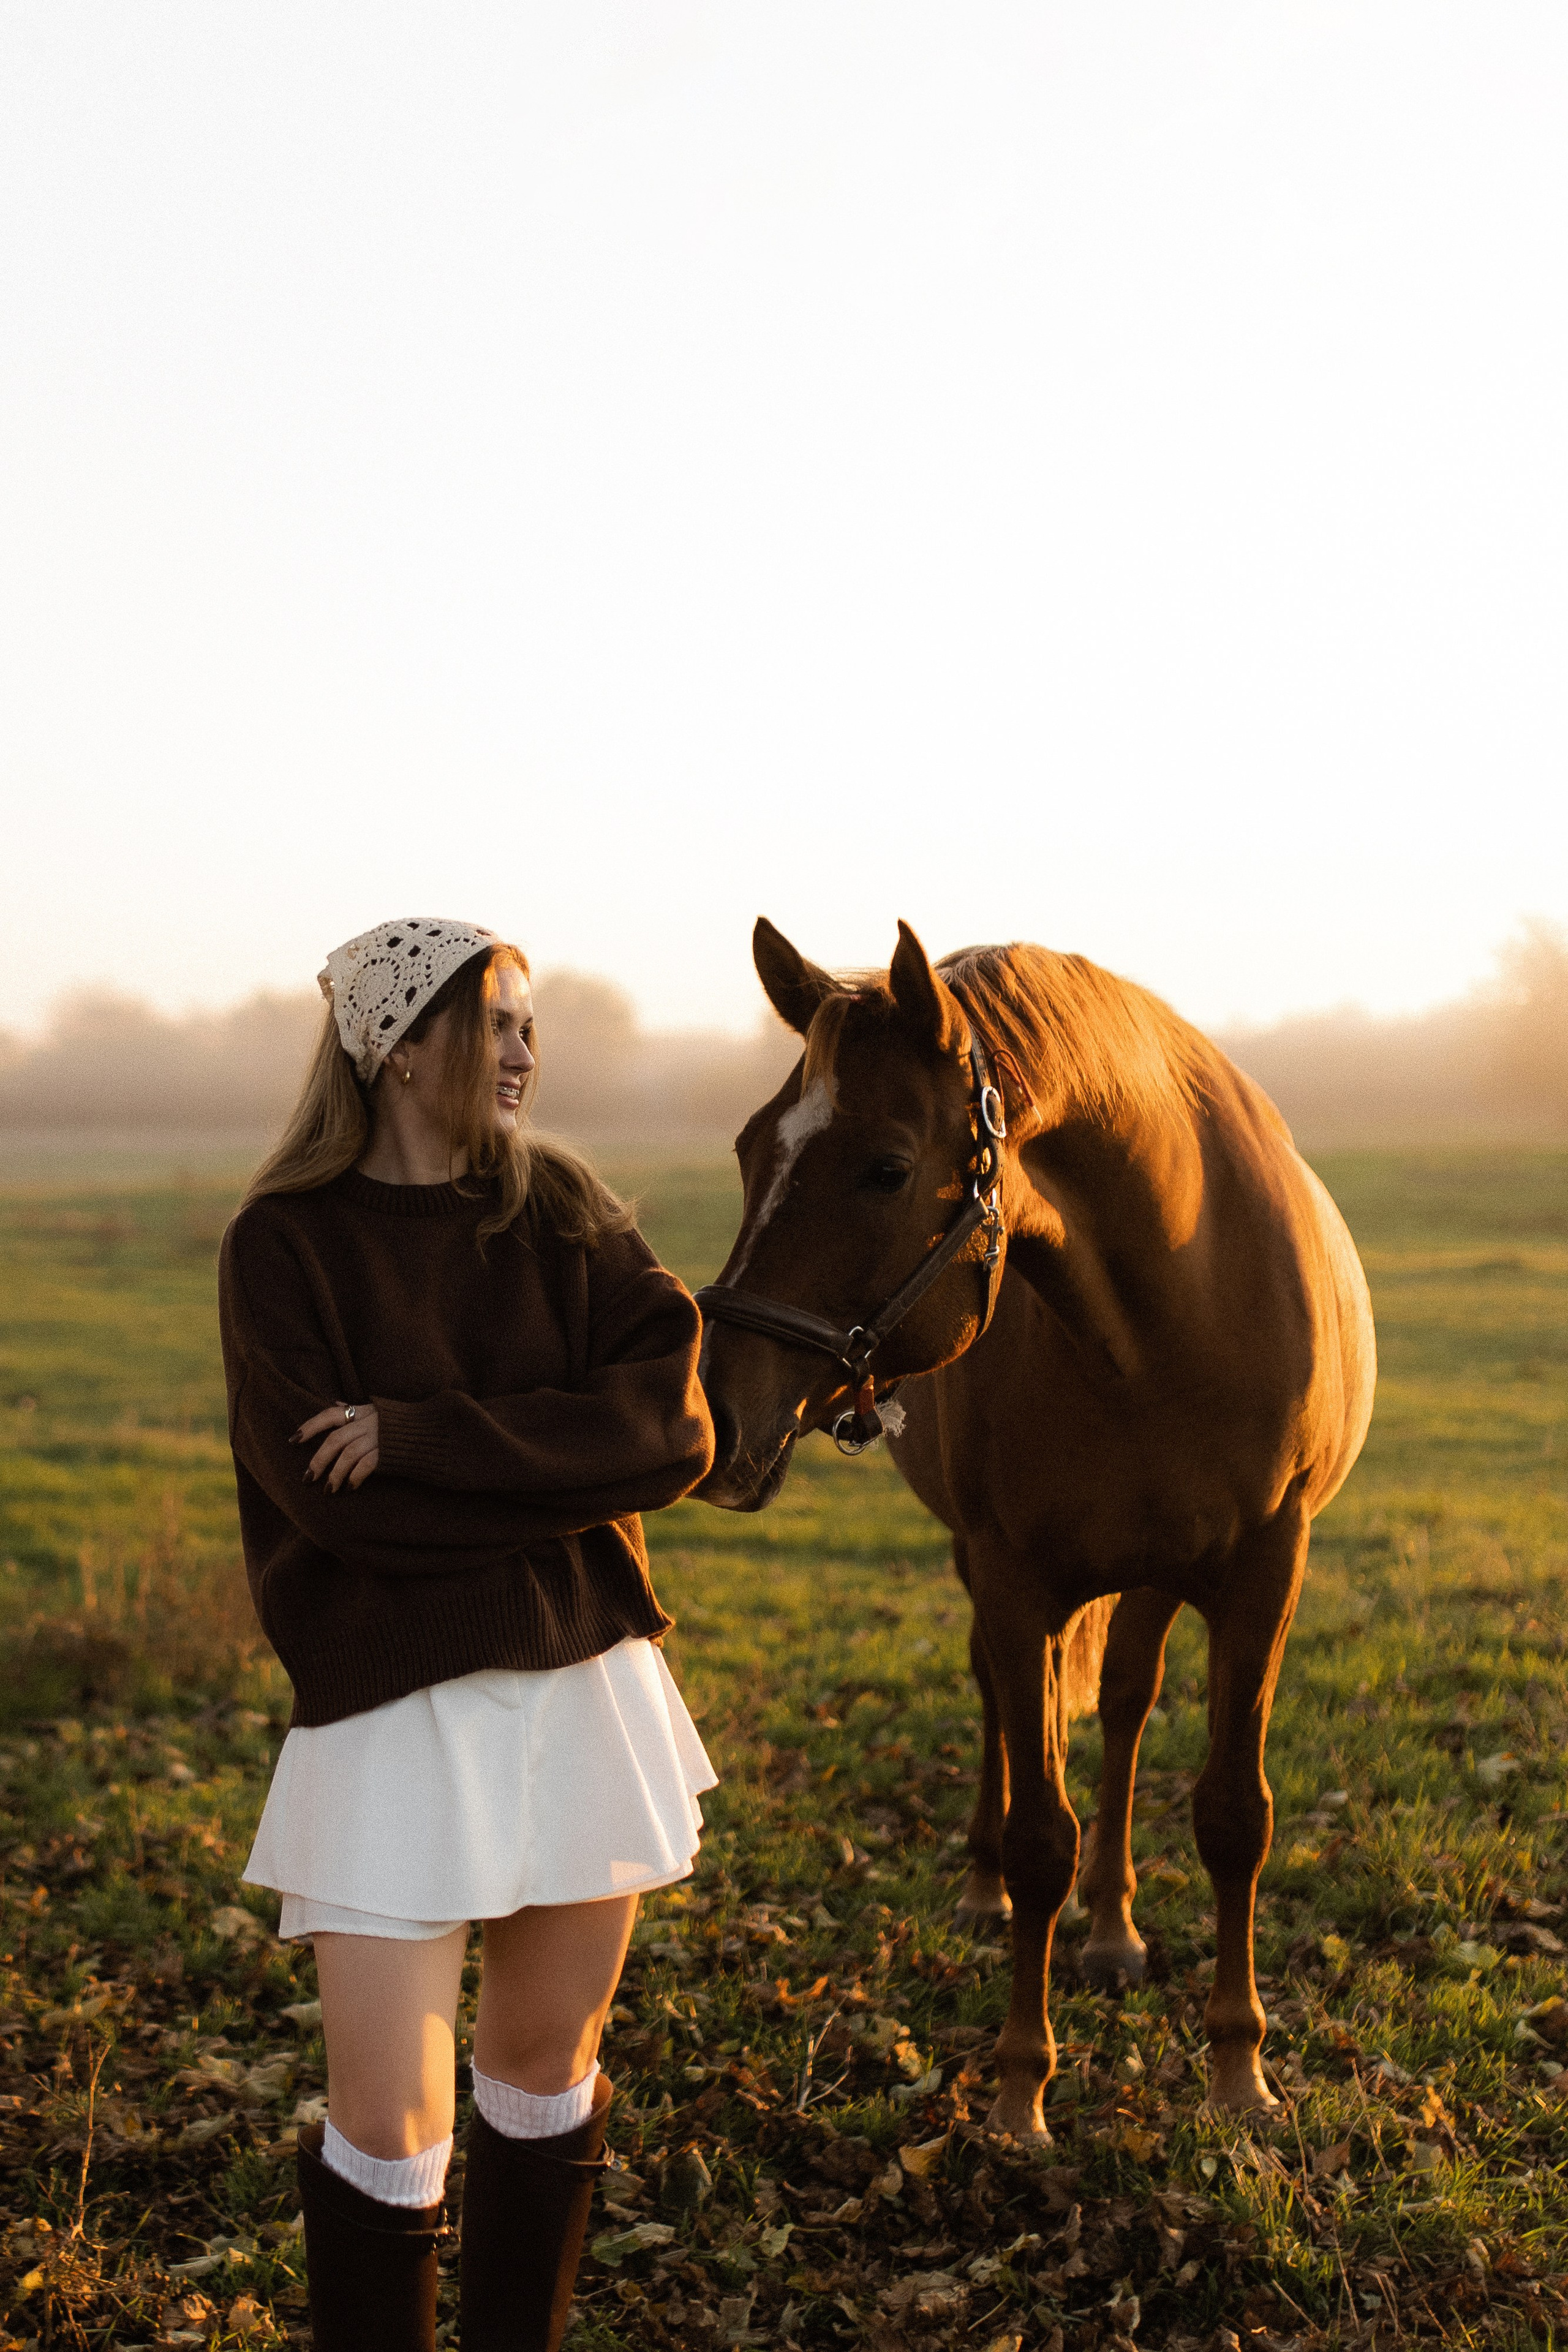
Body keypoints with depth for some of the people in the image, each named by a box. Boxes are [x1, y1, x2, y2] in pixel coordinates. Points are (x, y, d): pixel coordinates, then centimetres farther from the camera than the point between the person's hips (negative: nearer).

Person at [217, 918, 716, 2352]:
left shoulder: (561, 1206, 5)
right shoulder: (286, 1243, -5)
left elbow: (675, 1426, -9)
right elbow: (335, 1500, -16)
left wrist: (421, 1438, -17)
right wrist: (561, 1470, -13)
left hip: (588, 1685, 4)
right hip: (396, 1708, -4)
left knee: (549, 2072, 15)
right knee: (390, 2125, -3)